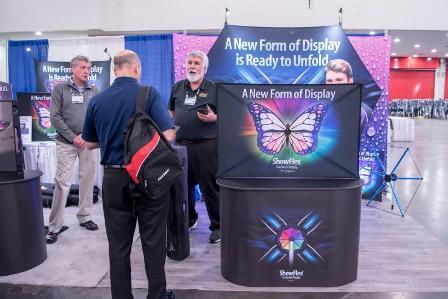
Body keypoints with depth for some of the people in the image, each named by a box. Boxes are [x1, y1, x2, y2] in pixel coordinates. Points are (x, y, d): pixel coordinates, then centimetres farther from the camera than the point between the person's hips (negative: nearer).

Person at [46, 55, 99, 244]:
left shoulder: (94, 91, 10)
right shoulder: (60, 89, 4)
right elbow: (55, 117, -2)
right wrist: (73, 137, -10)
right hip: (66, 143, -2)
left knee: (88, 180, 7)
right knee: (62, 182, -4)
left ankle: (85, 217, 22)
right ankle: (54, 226, 6)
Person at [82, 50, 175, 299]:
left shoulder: (97, 100, 2)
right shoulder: (149, 94, -9)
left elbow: (90, 143, 11)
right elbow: (168, 136, -15)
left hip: (114, 177, 3)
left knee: (119, 245, 13)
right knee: (153, 243, 10)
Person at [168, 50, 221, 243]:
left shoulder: (214, 89, 2)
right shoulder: (178, 87, 14)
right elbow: (171, 111, 23)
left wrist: (213, 118, -17)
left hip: (206, 145, -4)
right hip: (181, 145, 5)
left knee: (210, 187, -2)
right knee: (184, 185, 15)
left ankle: (217, 226, 12)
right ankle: (189, 220, 34)